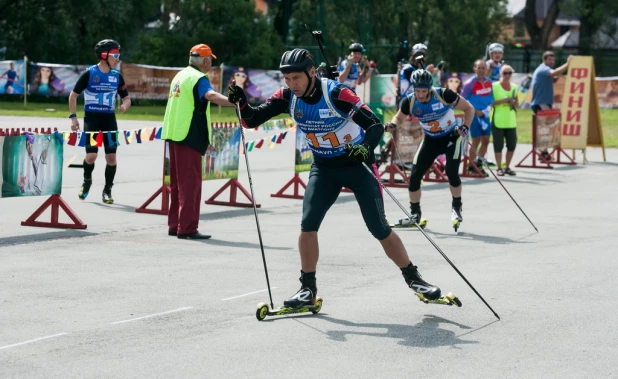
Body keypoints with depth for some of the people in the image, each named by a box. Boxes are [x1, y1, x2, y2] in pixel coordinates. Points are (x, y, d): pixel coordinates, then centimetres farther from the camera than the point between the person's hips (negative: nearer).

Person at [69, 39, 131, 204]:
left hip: (109, 119, 4)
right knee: (91, 155, -12)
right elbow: (73, 95, 0)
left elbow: (127, 98, 11)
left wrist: (125, 106, -12)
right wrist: (73, 117, -6)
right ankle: (87, 181, 17)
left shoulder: (117, 76, 4)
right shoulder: (89, 73, -7)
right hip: (91, 119, -3)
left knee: (111, 156, -3)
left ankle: (107, 190, 11)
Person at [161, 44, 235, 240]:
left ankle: (175, 225, 18)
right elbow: (211, 95, -33)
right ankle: (187, 229, -10)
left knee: (178, 181, 14)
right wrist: (234, 102, -50)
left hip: (174, 134, 9)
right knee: (190, 182, -8)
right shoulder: (198, 78, -12)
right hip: (189, 136, -9)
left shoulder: (180, 75, 17)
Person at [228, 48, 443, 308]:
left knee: (380, 230, -3)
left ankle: (413, 279, 15)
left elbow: (376, 125, -30)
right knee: (307, 225, -11)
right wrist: (241, 102, -32)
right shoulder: (288, 97, -12)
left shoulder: (336, 93, -27)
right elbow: (253, 120, -11)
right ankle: (308, 289, 2)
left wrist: (367, 147, -50)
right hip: (324, 167, 4)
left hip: (357, 164, -4)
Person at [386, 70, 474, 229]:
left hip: (451, 138, -4)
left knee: (451, 172, -21)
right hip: (430, 141, 4)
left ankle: (457, 208, 1)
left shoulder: (444, 95, -25)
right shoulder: (409, 102, -16)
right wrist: (392, 124, -18)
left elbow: (469, 108, -12)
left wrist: (465, 127, -25)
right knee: (414, 176, -2)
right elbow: (399, 117, 4)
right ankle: (415, 215, 14)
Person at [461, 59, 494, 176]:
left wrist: (489, 106, -2)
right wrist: (475, 111, -14)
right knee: (476, 141, -4)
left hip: (486, 115, 6)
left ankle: (479, 164, 22)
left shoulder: (489, 82, 6)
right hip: (474, 115, -6)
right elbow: (462, 100, -9)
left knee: (486, 141, 8)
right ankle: (471, 166, 7)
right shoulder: (470, 83, -12)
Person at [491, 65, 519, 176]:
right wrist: (502, 100, -19)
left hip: (511, 121, 5)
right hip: (498, 121, -5)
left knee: (512, 144, 5)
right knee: (498, 145, -2)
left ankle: (507, 167, 19)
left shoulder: (514, 87, 10)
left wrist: (514, 102, -4)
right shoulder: (494, 86, -5)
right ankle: (499, 168, 8)